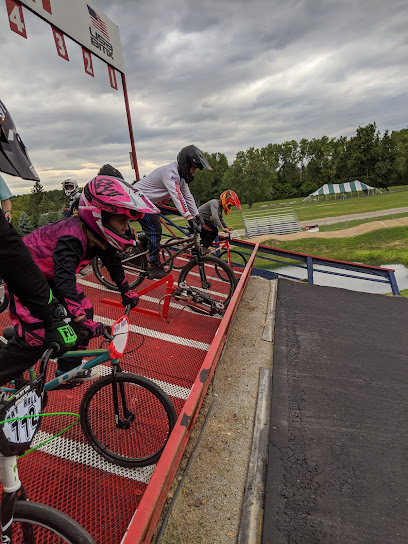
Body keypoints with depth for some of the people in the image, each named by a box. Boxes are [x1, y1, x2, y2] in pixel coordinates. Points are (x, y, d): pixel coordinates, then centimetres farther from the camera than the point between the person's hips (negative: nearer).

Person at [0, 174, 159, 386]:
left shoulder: (98, 234, -9)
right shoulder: (72, 236, -35)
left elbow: (112, 262, 5)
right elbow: (64, 279, -45)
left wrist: (126, 292, 12)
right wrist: (81, 320, -51)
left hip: (50, 274, 8)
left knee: (84, 311, 2)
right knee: (36, 337, -13)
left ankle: (68, 368, 17)